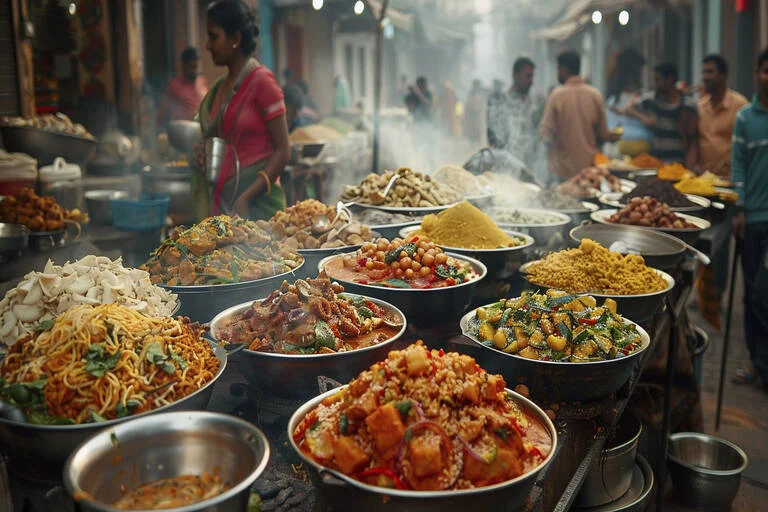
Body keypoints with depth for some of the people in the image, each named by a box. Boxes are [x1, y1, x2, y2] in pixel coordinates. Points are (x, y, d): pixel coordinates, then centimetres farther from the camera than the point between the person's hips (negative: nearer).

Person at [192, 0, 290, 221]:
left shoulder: (261, 81, -8)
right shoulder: (220, 87, 13)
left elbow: (283, 151, -11)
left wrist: (246, 197, -18)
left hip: (257, 201, -6)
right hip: (223, 198, 6)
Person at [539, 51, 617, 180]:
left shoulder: (557, 95, -9)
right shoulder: (596, 95, -1)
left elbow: (545, 133, -7)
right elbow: (603, 134, 3)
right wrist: (610, 137, 25)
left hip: (563, 169, -3)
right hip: (590, 166, 3)